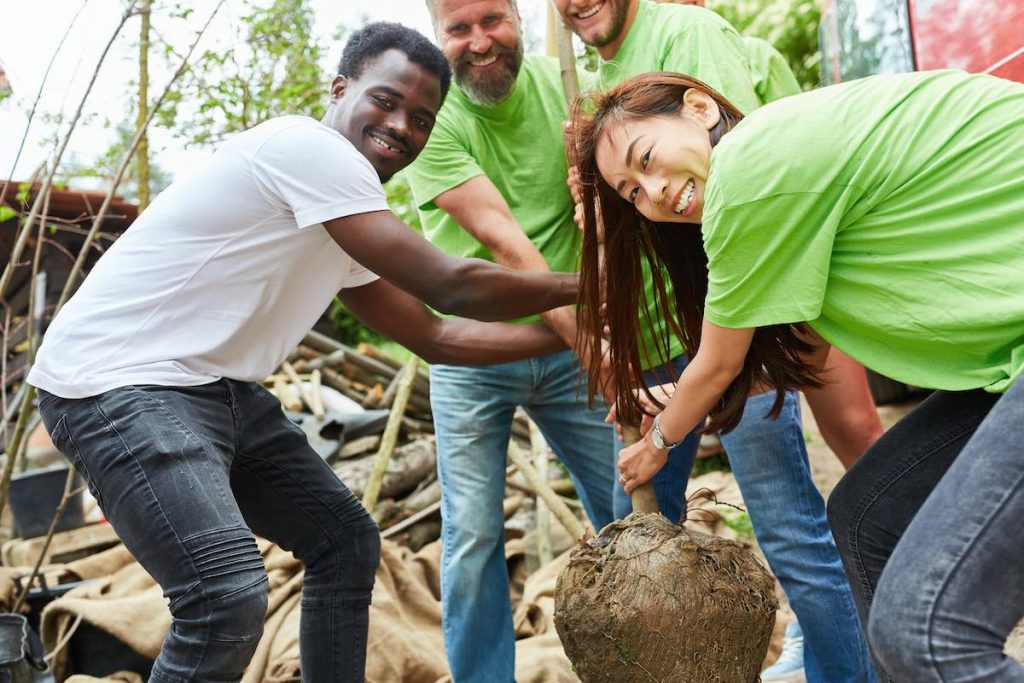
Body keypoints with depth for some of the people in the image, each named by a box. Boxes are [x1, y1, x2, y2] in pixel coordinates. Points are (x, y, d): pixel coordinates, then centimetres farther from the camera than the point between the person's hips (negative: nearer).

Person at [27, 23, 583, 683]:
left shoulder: (347, 224, 12)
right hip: (119, 383, -10)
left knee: (346, 540, 13)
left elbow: (435, 336, 14)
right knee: (230, 595, -24)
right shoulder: (305, 146, -17)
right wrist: (580, 287, -6)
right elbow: (450, 287, -19)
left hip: (220, 389, 10)